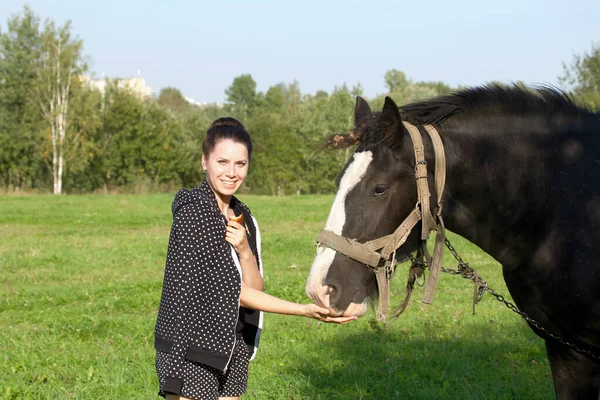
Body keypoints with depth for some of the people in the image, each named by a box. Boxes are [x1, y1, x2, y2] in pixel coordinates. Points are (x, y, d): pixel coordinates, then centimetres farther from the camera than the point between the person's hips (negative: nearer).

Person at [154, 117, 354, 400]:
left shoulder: (242, 216, 9)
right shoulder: (192, 211, -15)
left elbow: (254, 289, 2)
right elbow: (231, 290, -16)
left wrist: (244, 251, -17)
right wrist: (305, 310, -19)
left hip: (231, 351, 7)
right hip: (190, 352, -7)